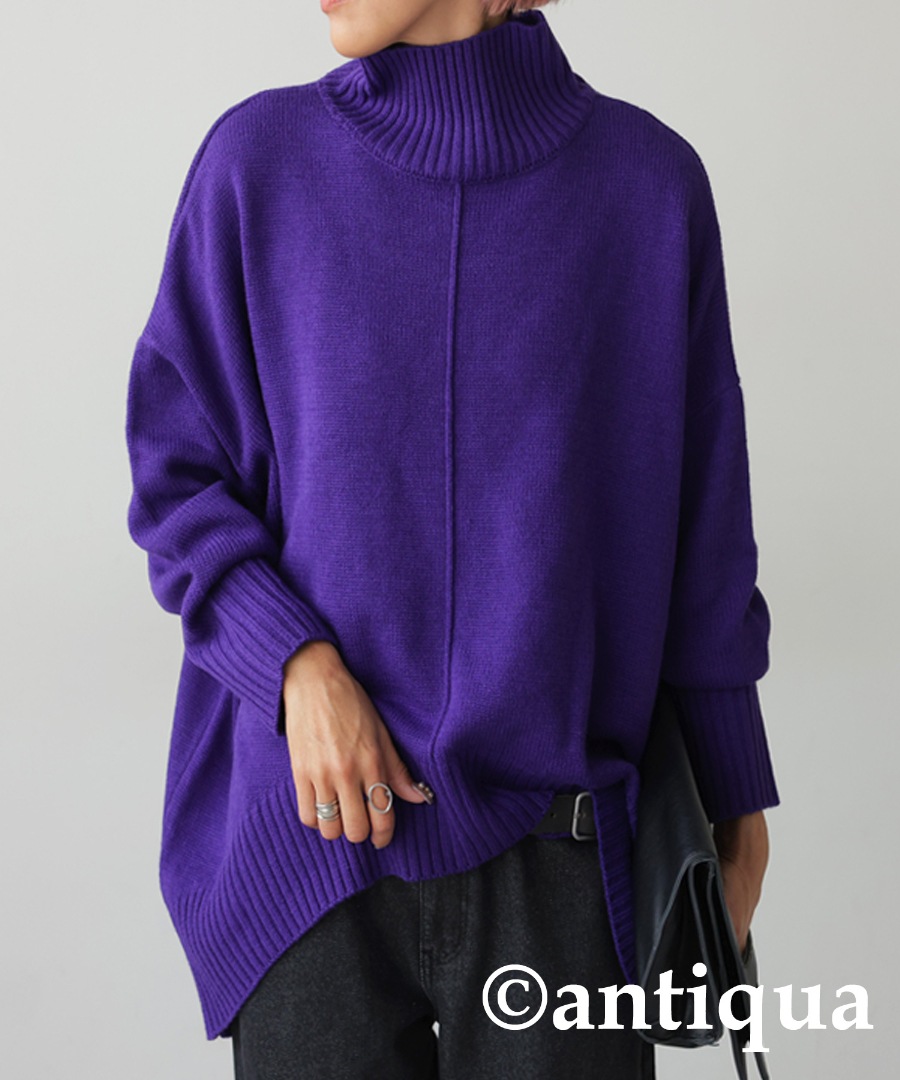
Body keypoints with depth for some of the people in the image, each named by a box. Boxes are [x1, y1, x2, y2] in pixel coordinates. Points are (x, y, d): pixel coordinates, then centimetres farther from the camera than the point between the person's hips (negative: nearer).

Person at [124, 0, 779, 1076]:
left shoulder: (648, 179, -1)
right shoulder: (257, 160, -1)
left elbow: (700, 512, 5)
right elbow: (174, 470, 2)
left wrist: (738, 787, 10)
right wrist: (296, 667, -14)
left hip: (548, 844, 0)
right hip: (314, 826, 1)